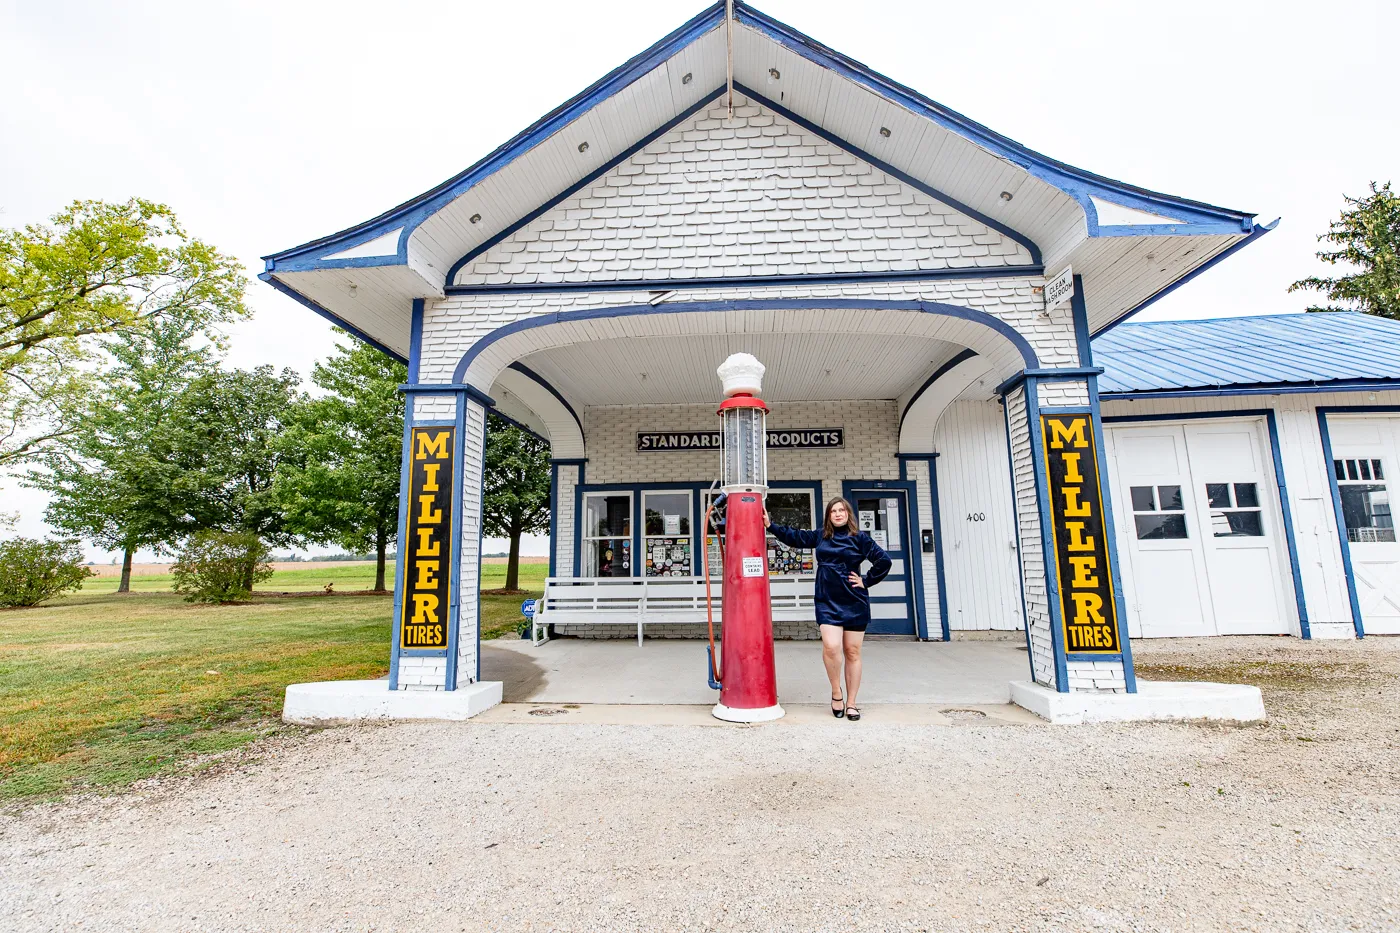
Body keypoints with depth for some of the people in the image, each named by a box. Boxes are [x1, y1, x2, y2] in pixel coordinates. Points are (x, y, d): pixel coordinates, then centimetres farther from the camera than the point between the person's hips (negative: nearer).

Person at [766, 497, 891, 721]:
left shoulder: (859, 538, -1)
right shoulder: (820, 535, 8)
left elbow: (884, 561, -1)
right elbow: (794, 537, 16)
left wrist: (866, 581, -3)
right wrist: (770, 524, 12)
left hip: (854, 602, -1)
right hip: (827, 602, 1)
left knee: (852, 652, 6)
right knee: (831, 647, -16)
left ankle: (851, 703, 19)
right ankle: (836, 692, 9)